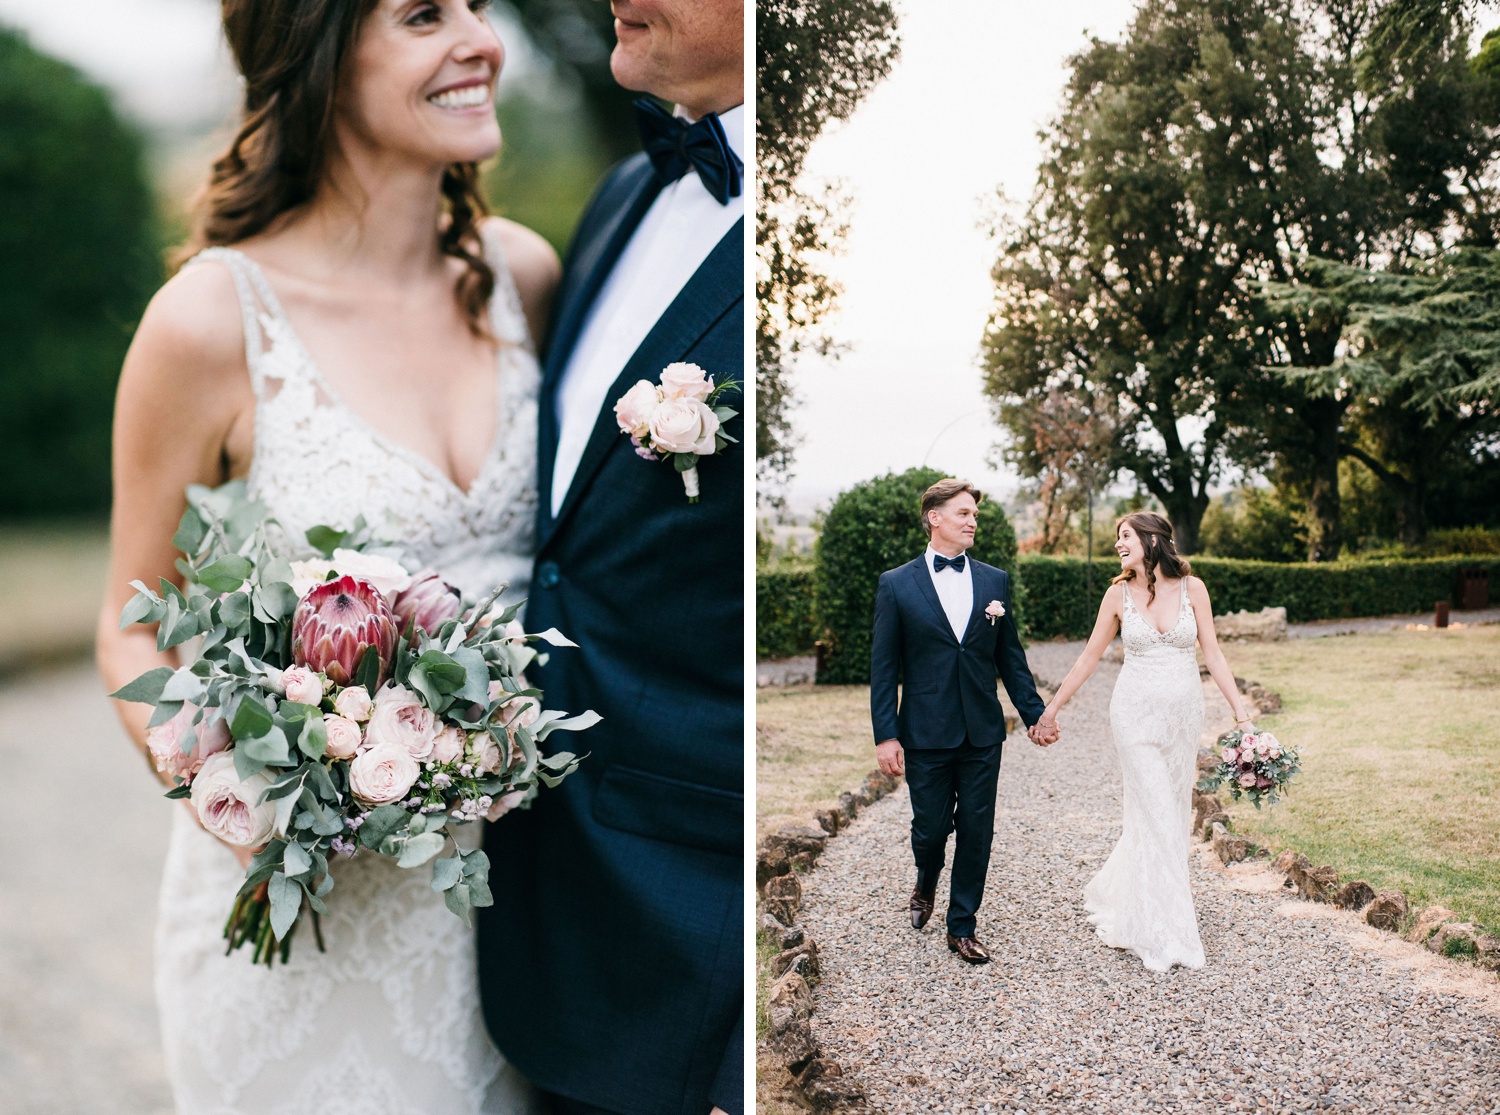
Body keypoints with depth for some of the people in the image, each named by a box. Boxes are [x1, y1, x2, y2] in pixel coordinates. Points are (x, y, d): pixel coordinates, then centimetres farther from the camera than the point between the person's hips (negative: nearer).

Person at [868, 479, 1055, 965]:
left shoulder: (995, 581, 6)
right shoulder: (896, 584, -2)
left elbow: (1010, 656, 11)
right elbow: (884, 667, -3)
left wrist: (1034, 714, 7)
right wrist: (886, 734, -8)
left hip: (983, 733, 2)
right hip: (926, 733, -2)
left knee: (976, 830, 6)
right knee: (930, 827, 7)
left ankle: (962, 926, 20)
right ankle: (926, 885, 40)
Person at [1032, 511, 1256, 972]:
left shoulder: (1191, 587, -1)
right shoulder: (1118, 593, -2)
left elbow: (1212, 653, 2)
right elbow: (1090, 656, 6)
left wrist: (1241, 710, -4)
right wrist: (1052, 708, 7)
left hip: (1184, 714, 2)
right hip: (1137, 714, -2)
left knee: (1173, 812, 10)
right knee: (1157, 817, -5)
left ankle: (1116, 894, 32)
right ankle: (1164, 932, 5)